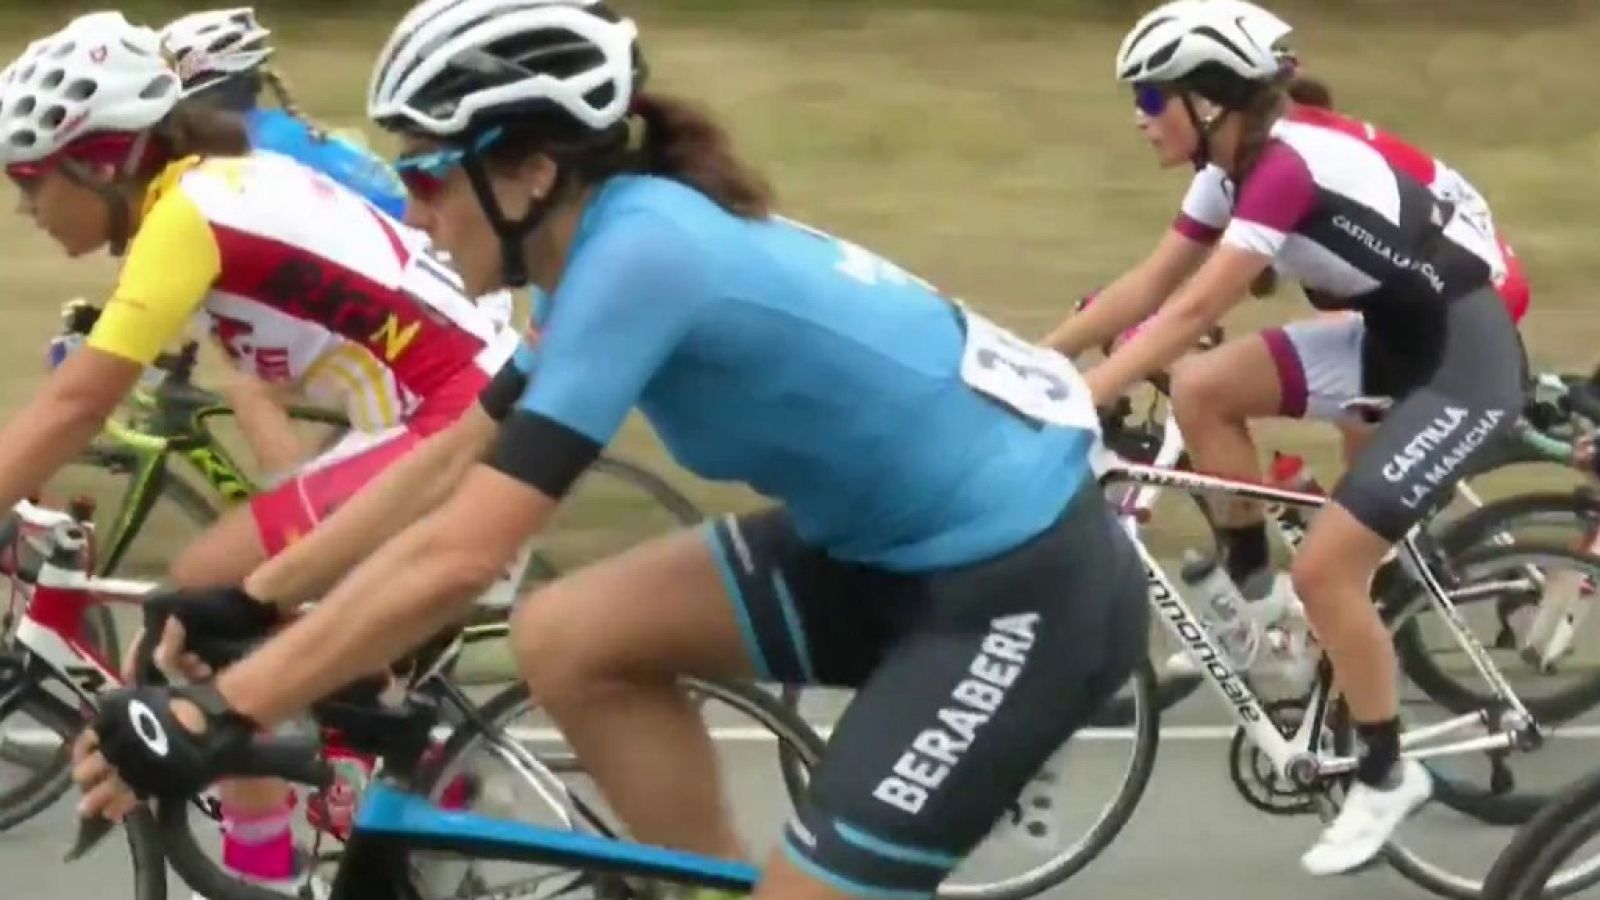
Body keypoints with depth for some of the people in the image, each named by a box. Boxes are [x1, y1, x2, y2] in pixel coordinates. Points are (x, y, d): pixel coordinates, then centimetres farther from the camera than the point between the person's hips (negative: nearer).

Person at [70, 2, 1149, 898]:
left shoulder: (635, 252, -23)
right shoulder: (628, 233, 4)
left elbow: (454, 559, -27)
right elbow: (448, 462, 16)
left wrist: (209, 717, -25)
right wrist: (246, 599, 15)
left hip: (1028, 583, -9)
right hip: (911, 545, 9)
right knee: (568, 640, 3)